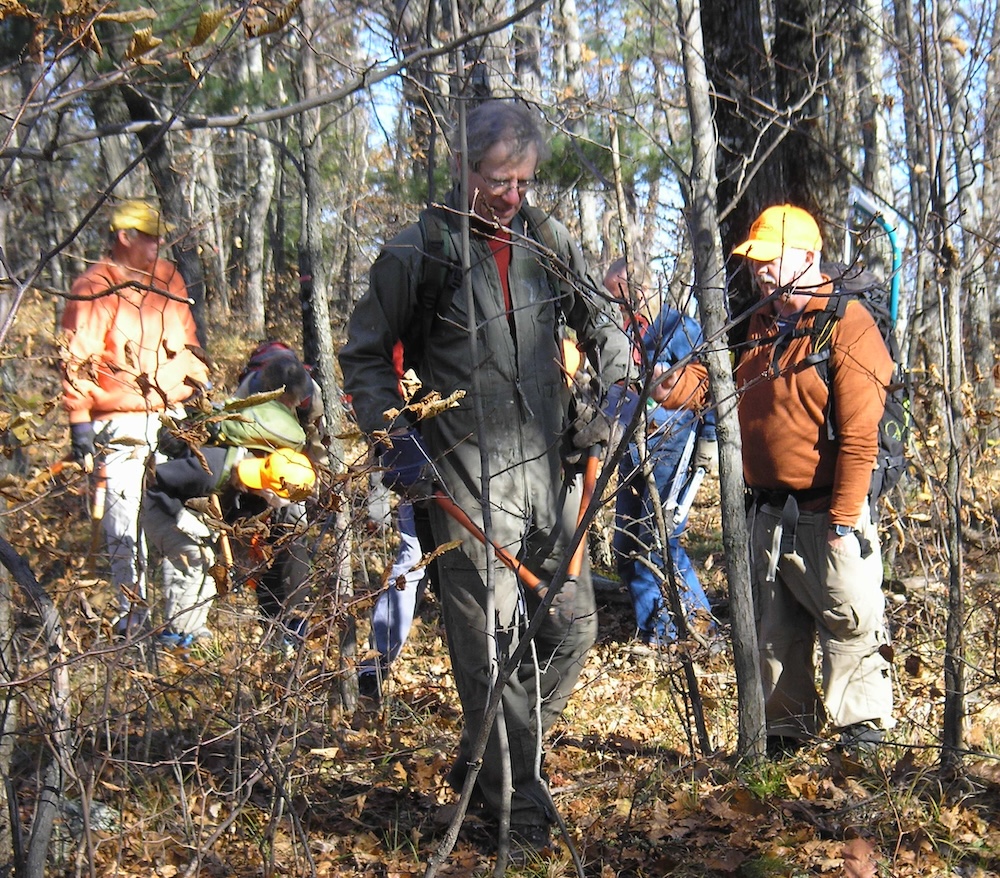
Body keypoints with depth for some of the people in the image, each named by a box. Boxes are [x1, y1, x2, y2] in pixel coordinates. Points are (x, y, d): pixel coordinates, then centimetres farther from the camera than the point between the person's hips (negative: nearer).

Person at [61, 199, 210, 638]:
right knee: (125, 519, -4)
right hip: (122, 426, -6)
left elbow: (188, 343, 25)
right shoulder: (95, 290, -6)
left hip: (175, 418, 6)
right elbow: (77, 361, -8)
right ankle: (133, 609, 5)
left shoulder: (168, 280, 14)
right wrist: (79, 421, -12)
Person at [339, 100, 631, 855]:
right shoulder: (416, 253, -5)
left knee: (573, 628, 9)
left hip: (551, 470, 5)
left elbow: (599, 321, 22)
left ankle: (484, 760, 27)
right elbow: (366, 357, 3)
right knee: (490, 645, -2)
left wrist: (616, 388, 5)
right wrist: (396, 440, -9)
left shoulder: (551, 242, 8)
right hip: (468, 481, -5)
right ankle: (518, 799, 11)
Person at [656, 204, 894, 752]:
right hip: (767, 513, 7)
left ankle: (862, 726, 15)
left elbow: (858, 435, -16)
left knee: (849, 623, 0)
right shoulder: (759, 326, 13)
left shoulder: (848, 326, -12)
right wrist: (676, 383, -2)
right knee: (773, 630, 14)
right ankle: (786, 727, 28)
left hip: (825, 515, -7)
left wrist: (843, 519, -19)